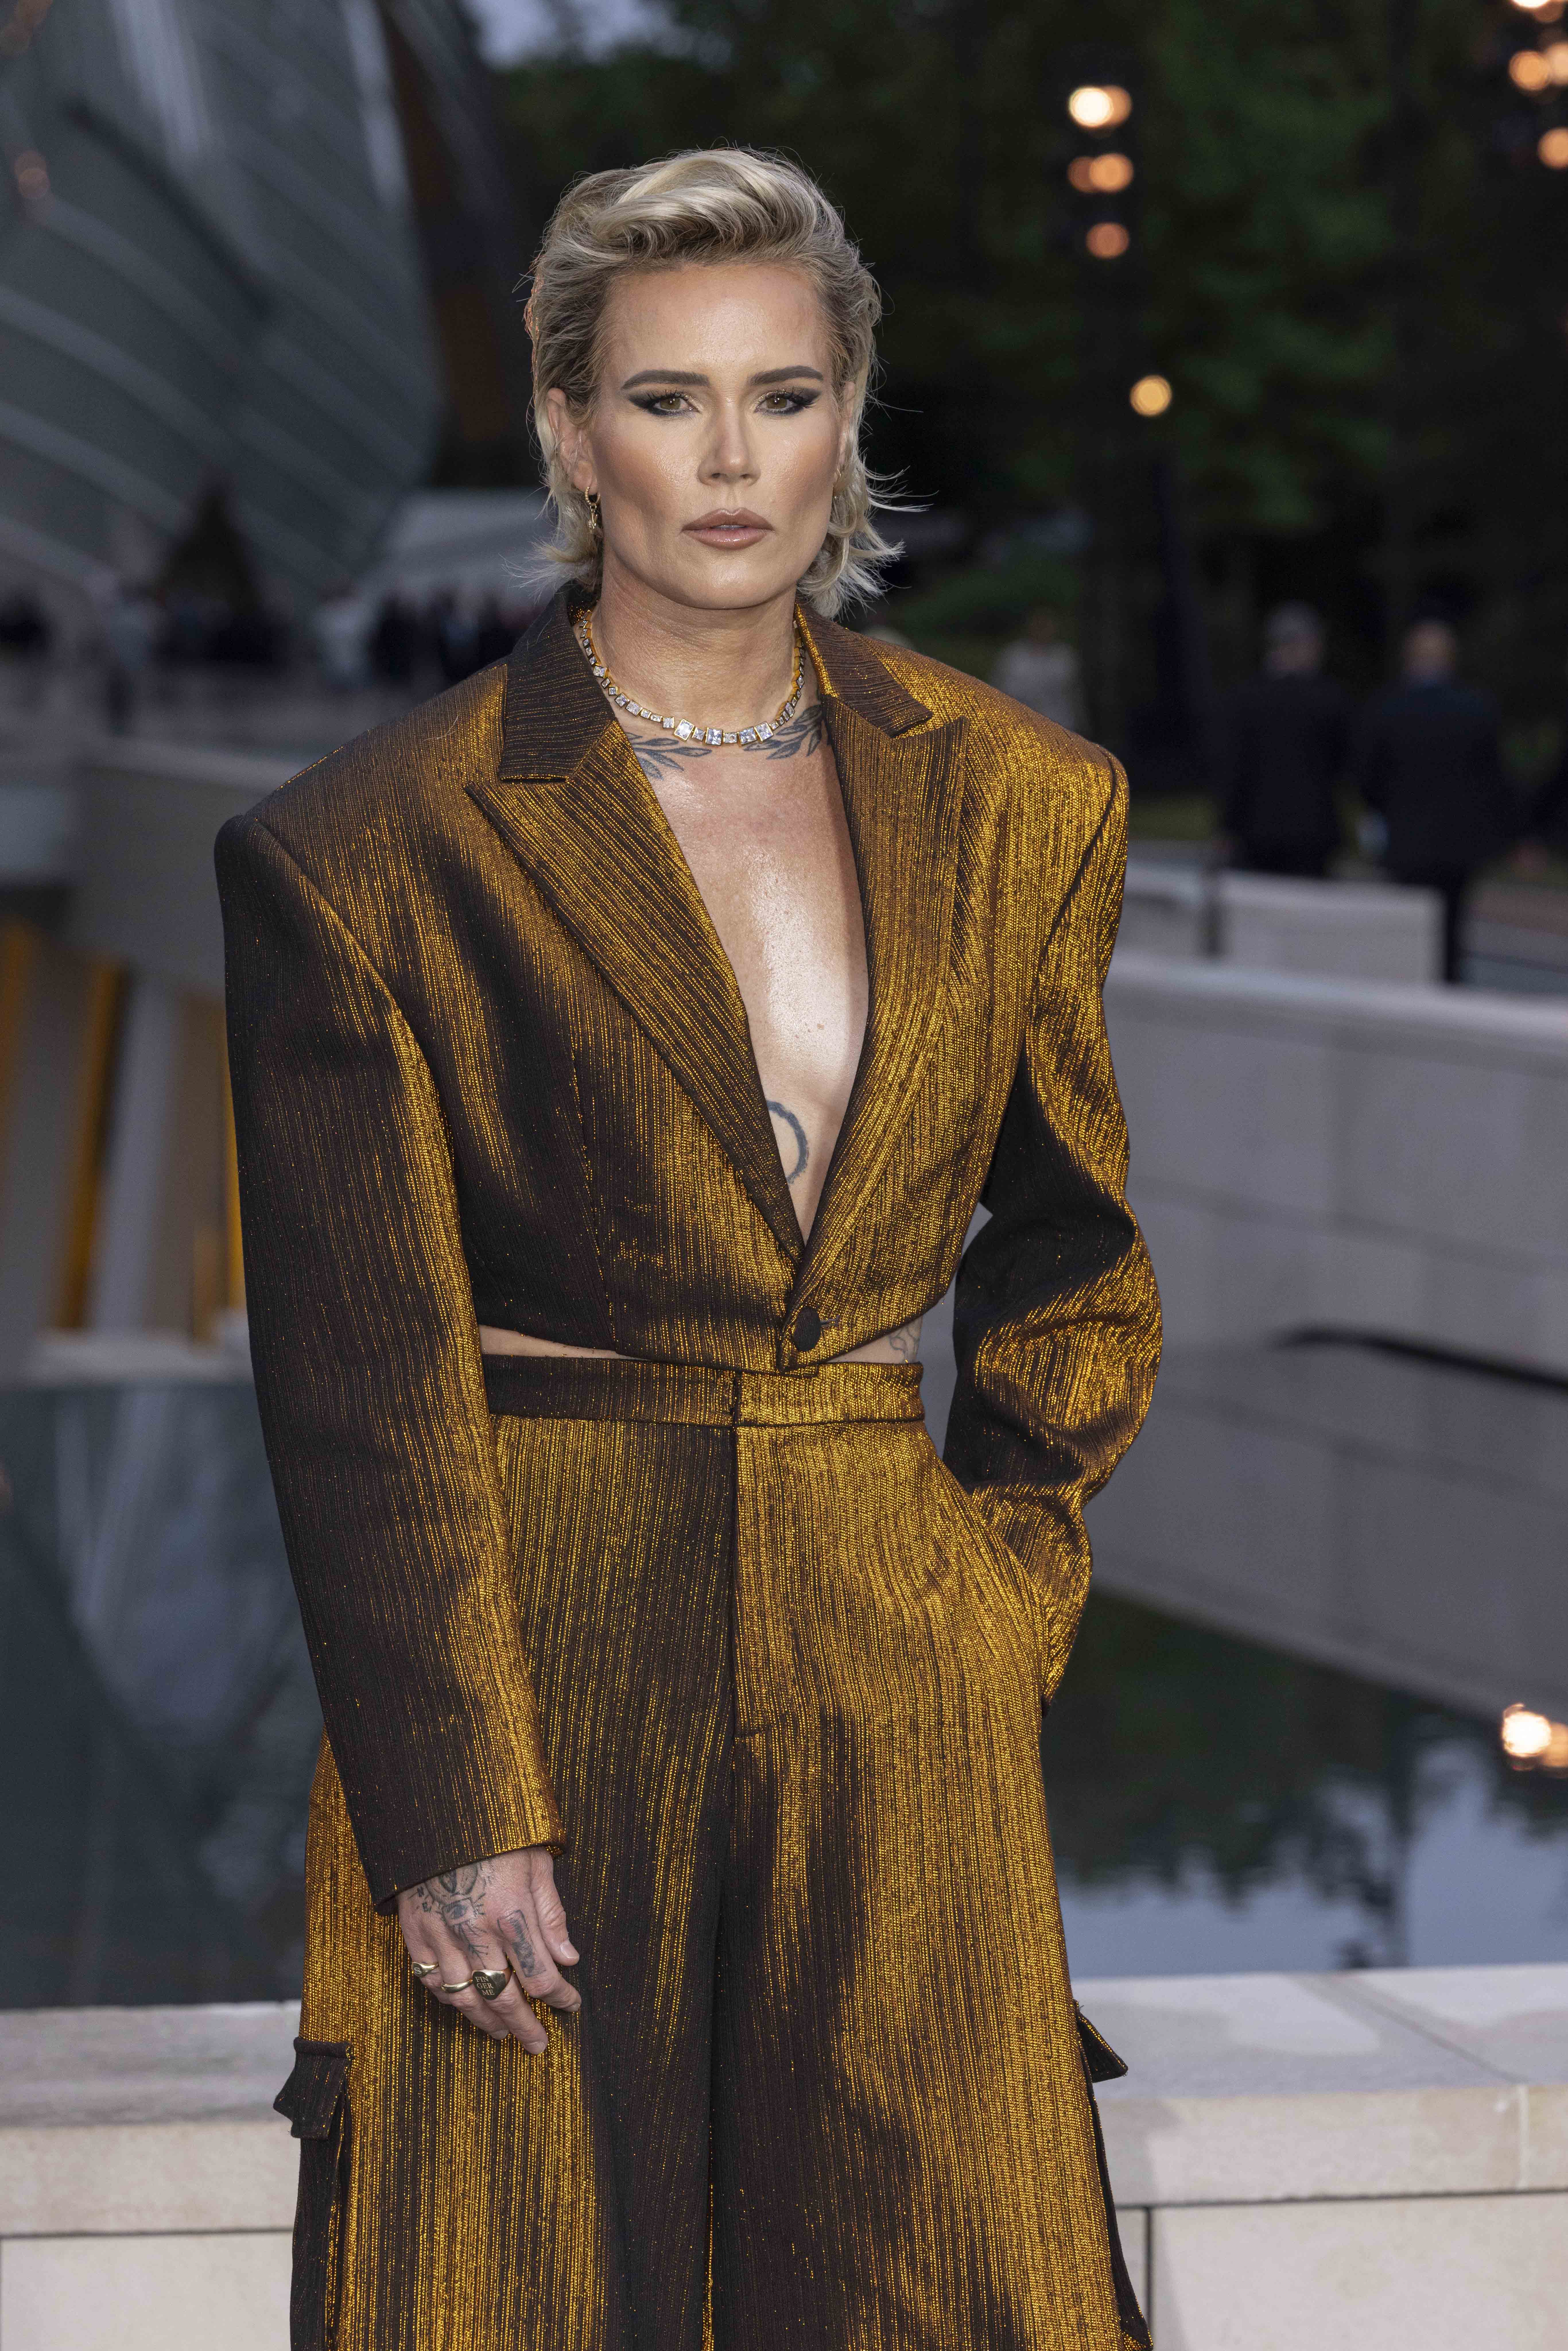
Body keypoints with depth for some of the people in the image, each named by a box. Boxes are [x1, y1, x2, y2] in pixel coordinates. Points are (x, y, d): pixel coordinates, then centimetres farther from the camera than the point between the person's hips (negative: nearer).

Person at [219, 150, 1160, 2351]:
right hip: (537, 1661, -3)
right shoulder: (370, 851, -5)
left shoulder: (1025, 809, 6)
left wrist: (1010, 1563, 8)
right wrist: (453, 1812, -10)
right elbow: (367, 1384, -6)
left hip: (900, 1676, 3)